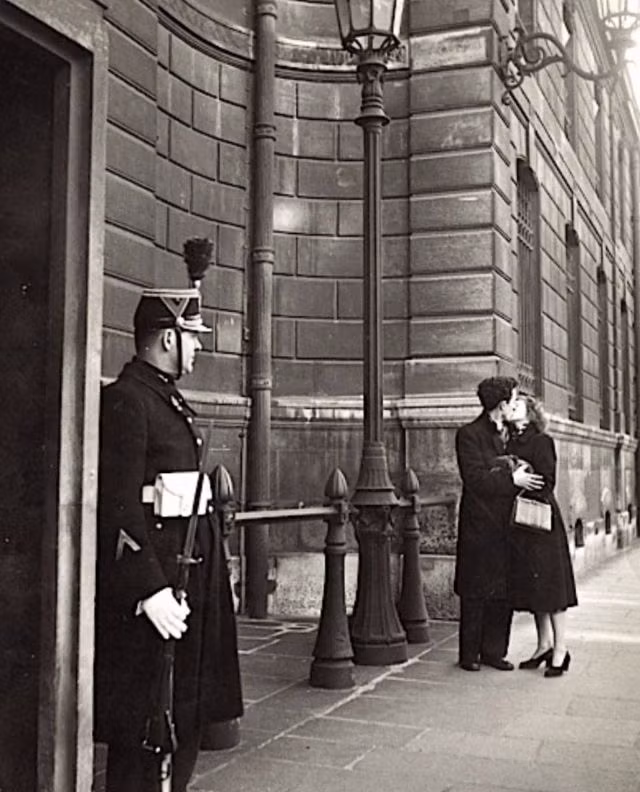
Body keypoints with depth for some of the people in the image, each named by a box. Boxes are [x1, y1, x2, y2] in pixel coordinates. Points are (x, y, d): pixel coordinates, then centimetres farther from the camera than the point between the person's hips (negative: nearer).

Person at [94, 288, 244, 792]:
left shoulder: (171, 399, 15)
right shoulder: (125, 400, -14)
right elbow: (117, 505, -21)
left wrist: (217, 576, 18)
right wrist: (150, 589, -25)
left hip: (193, 575, 10)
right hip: (155, 580, -10)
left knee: (187, 716, 19)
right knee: (144, 730, 2)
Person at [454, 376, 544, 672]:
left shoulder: (510, 434, 13)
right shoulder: (469, 434, -8)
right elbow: (474, 478, -18)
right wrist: (511, 479, -19)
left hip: (506, 526, 6)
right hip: (479, 528, -6)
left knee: (503, 592, 9)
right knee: (475, 594, 2)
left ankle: (494, 651, 20)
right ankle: (469, 654, 13)